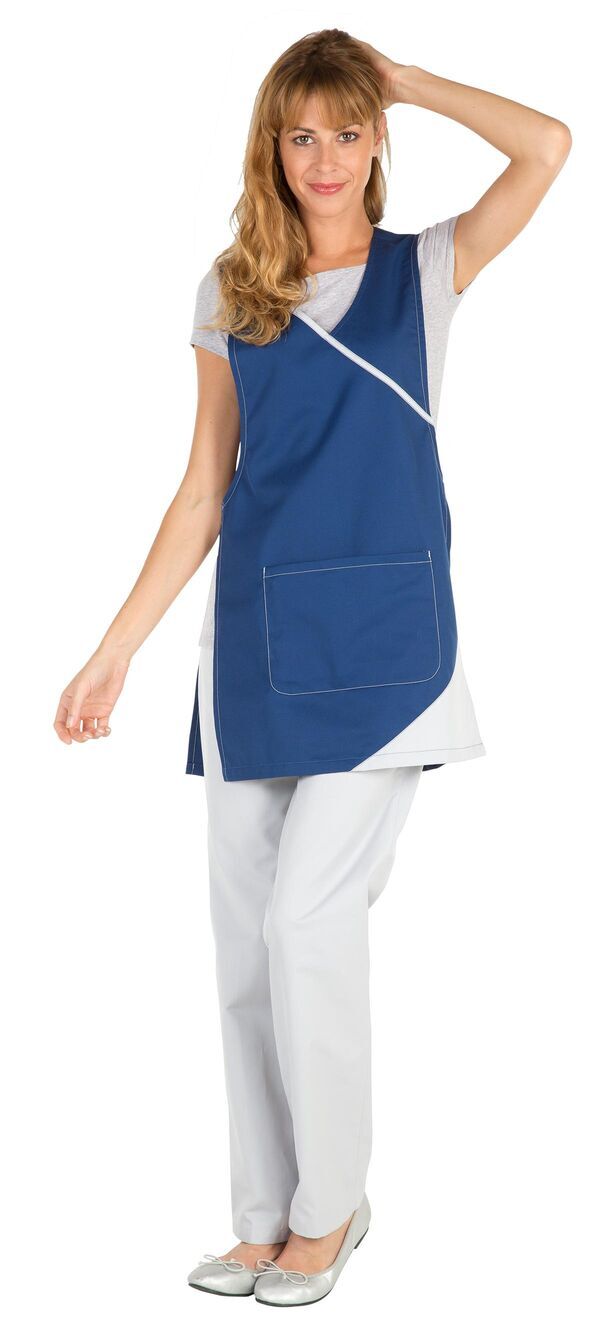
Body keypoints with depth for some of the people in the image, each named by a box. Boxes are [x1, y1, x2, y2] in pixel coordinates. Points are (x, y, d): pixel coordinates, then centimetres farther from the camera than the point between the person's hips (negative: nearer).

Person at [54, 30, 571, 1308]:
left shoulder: (426, 271, 4)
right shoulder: (230, 294, 9)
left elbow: (546, 145, -12)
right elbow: (204, 493, 10)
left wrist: (401, 74, 0)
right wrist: (115, 650, 6)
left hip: (380, 637, -3)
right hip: (254, 639, 4)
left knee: (309, 915, -10)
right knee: (247, 934, 6)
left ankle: (332, 1201, 11)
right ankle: (269, 1215, 21)